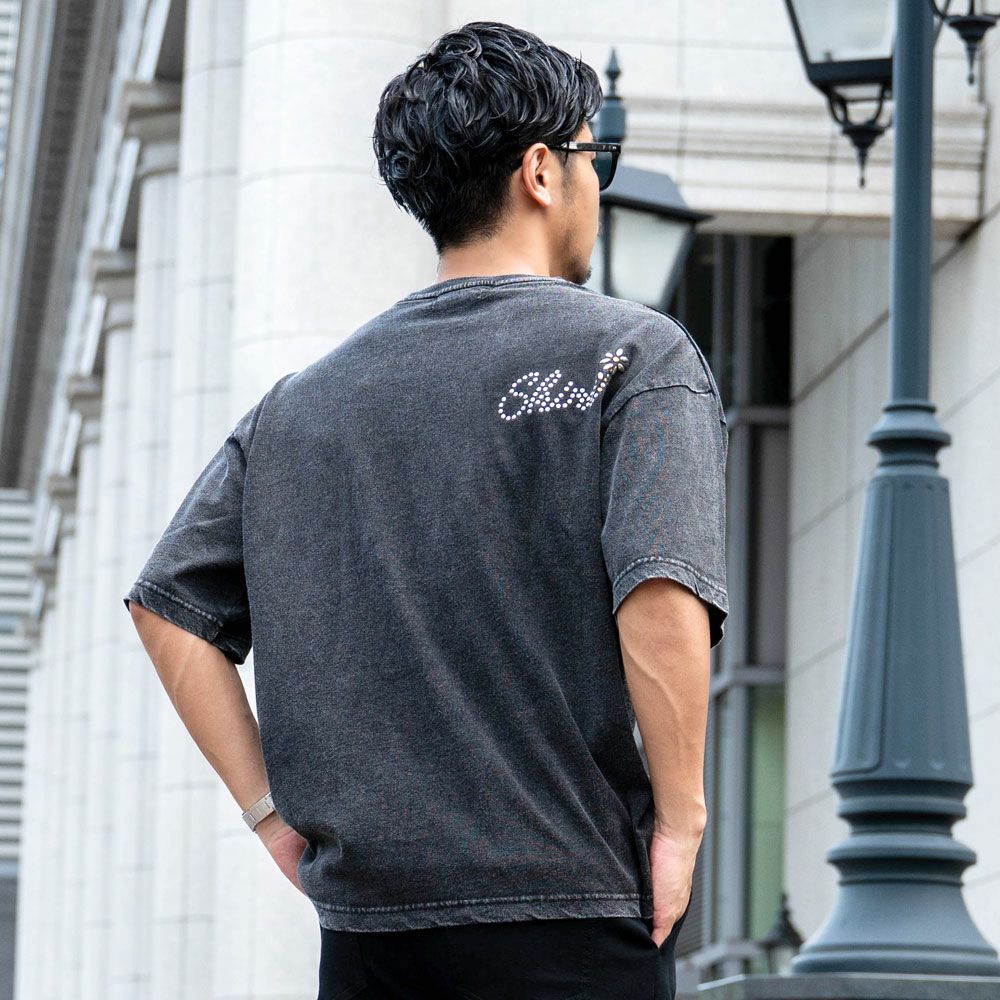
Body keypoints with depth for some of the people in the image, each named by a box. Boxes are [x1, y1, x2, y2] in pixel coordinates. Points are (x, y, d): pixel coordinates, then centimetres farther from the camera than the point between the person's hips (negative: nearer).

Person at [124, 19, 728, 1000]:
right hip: (567, 918, -5)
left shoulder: (303, 398, 13)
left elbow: (166, 603, 12)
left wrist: (273, 810, 14)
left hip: (362, 921, 5)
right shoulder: (638, 354, -2)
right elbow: (660, 598, -16)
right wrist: (679, 821, -7)